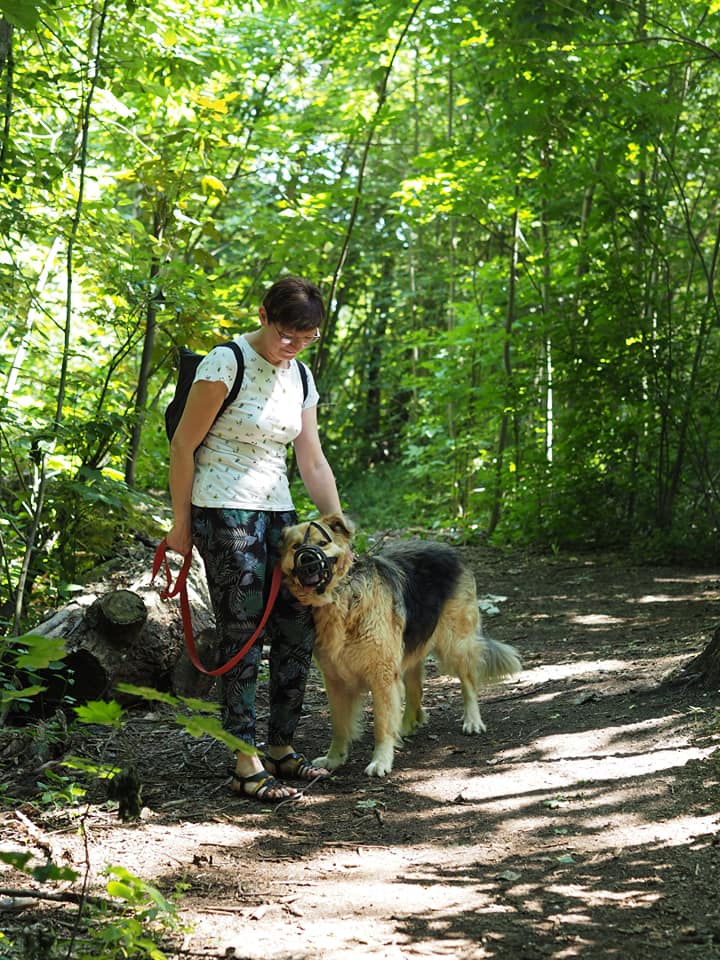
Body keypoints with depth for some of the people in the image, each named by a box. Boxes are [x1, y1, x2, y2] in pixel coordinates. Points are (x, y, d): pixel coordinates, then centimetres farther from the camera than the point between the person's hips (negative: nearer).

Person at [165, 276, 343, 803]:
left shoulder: (301, 378, 10)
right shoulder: (227, 363, -12)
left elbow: (313, 463, 14)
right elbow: (184, 444, -9)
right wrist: (181, 522, -8)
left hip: (278, 511, 7)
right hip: (225, 510, -7)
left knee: (299, 626, 6)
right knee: (242, 632, -8)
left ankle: (281, 748, 20)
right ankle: (247, 765, -3)